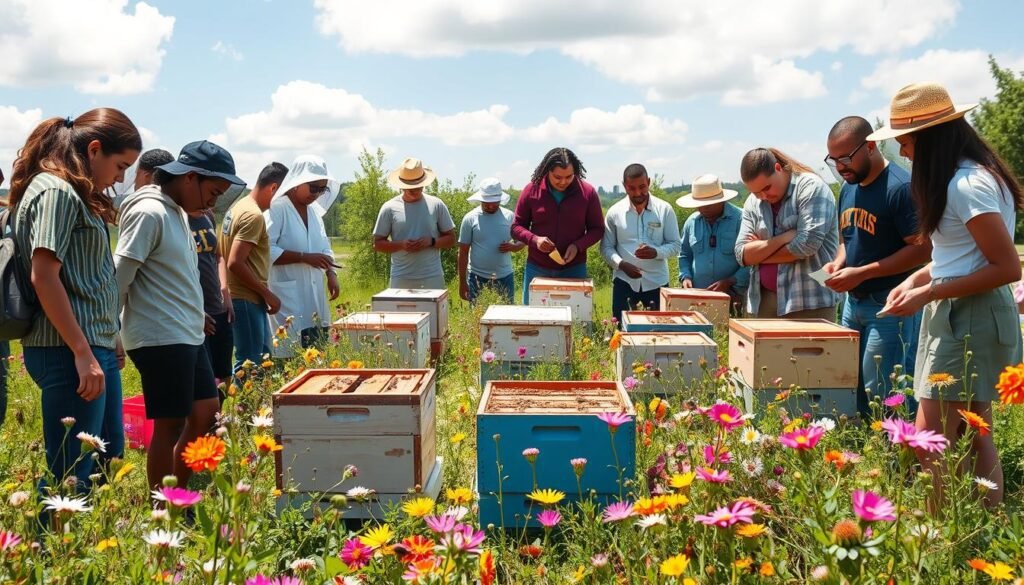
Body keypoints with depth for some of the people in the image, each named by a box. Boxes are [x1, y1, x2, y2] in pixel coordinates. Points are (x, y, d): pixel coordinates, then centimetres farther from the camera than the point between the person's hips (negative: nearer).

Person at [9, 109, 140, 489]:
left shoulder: (77, 194, 17)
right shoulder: (56, 190, -12)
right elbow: (43, 277, -20)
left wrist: (109, 339, 19)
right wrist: (82, 353, -21)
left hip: (94, 346, 10)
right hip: (69, 353, -10)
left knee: (109, 461, 17)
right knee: (73, 478, -4)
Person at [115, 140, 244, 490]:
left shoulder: (179, 212, 13)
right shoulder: (149, 213, -16)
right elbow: (118, 279, -17)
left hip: (187, 337, 10)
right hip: (161, 340, -10)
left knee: (206, 414, 13)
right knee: (171, 425, -1)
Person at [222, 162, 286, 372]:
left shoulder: (239, 207, 12)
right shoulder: (254, 216, -18)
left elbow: (229, 258, 17)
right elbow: (236, 263, -24)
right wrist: (267, 294, -15)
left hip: (244, 297, 10)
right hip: (246, 299, -10)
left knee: (261, 358, 17)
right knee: (249, 364, -5)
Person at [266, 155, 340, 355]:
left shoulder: (314, 210, 13)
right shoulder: (277, 209, -11)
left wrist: (331, 273, 4)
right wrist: (304, 257, -21)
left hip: (314, 298, 8)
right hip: (288, 298, -7)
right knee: (291, 359, -7)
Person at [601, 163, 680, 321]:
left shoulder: (665, 210, -2)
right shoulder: (615, 212, -1)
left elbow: (675, 245, -1)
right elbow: (606, 247, 2)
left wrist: (655, 252, -21)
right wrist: (621, 264, -17)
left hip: (657, 281, 0)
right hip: (624, 281, 0)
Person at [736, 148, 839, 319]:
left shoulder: (810, 186, -7)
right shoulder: (753, 203, 9)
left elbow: (808, 244, -17)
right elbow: (742, 255, 2)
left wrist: (759, 254, -3)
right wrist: (783, 238, -12)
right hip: (765, 301, 5)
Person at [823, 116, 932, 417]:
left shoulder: (901, 187, -16)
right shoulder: (848, 188, 11)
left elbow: (922, 249, -20)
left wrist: (860, 273, -21)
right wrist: (838, 264, 0)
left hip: (890, 306, -8)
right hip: (853, 302, 8)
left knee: (880, 395, -6)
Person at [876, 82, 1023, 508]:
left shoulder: (966, 184, -19)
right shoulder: (965, 175, 12)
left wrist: (927, 294, -18)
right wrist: (917, 279, 6)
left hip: (971, 320, -10)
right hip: (957, 316, 10)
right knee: (976, 438, 13)